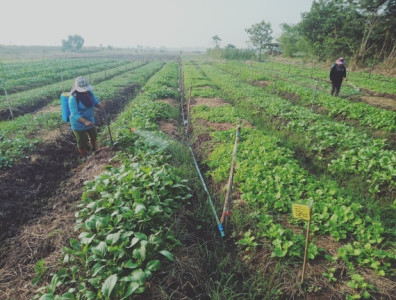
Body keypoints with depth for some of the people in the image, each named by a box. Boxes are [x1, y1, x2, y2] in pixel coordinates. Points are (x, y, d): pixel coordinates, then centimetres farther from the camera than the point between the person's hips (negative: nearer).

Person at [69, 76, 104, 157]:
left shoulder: (90, 92, -11)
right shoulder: (73, 98, -28)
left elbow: (95, 101, 2)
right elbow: (74, 114, -33)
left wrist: (101, 105, -23)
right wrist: (85, 121, -48)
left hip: (90, 121, 6)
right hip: (79, 124, -6)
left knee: (93, 136, 27)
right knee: (82, 142, 9)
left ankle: (94, 149, 55)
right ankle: (84, 157, 32)